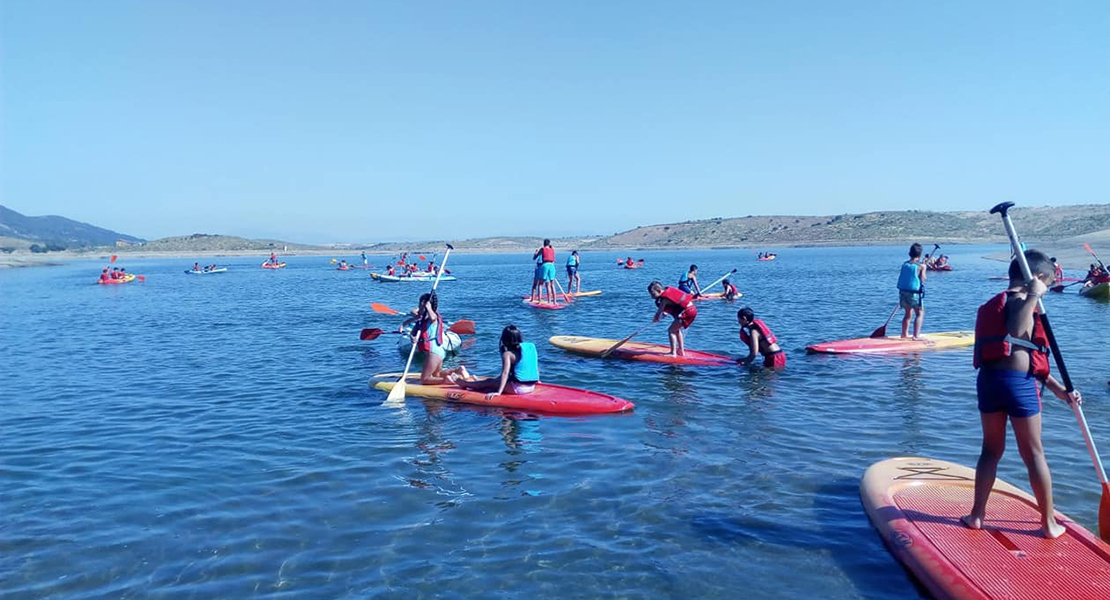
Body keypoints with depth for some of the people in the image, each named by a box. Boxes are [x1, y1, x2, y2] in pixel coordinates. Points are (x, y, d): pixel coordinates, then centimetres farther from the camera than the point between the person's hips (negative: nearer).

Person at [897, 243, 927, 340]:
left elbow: (901, 277, 8)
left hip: (903, 292, 6)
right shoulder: (921, 266, -8)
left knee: (908, 313, 20)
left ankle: (904, 334, 24)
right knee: (920, 314, 3)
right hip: (914, 293, -6)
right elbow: (923, 279, -6)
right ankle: (916, 335, -6)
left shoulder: (904, 264, 6)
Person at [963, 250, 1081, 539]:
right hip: (1018, 383, -7)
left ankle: (977, 514, 18)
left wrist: (1059, 390, 17)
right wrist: (1032, 296, -25)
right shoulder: (1021, 301, -7)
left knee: (991, 450, 16)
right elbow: (1015, 332, -32)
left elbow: (1031, 357, 18)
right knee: (1034, 454, 6)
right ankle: (1049, 523, 16)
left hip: (987, 380, 7)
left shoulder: (994, 304, 19)